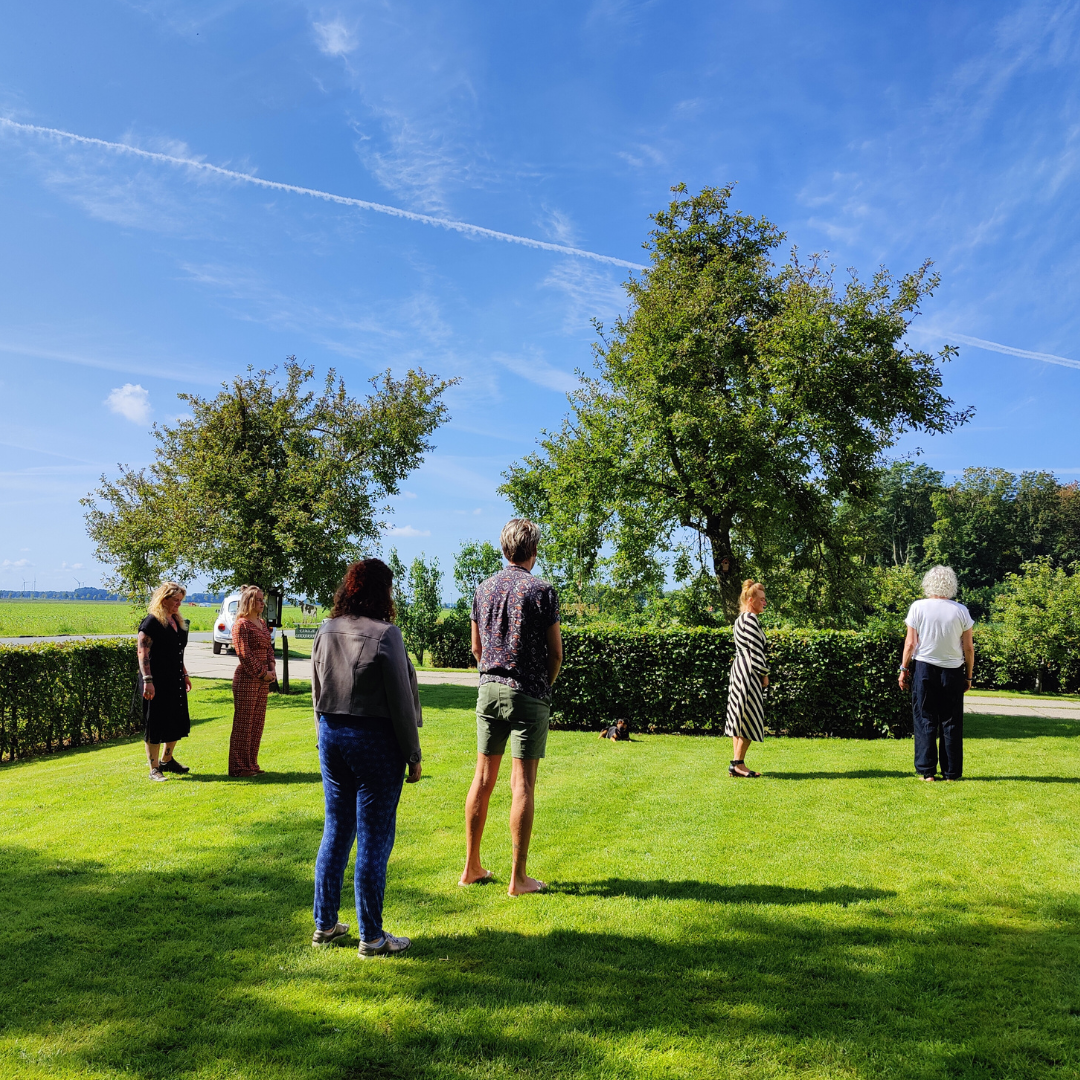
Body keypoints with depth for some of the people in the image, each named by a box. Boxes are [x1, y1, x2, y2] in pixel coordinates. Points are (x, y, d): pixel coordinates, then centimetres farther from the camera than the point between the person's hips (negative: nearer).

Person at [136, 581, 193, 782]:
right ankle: (154, 769, 10)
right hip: (156, 683, -8)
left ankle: (167, 760, 32)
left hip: (175, 682, 8)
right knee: (155, 726, 0)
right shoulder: (151, 622, -12)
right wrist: (147, 680, -24)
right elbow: (142, 652, -18)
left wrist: (184, 675, 22)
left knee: (177, 722, 14)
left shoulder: (178, 622, 13)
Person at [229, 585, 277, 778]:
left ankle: (251, 764, 20)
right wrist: (263, 673, -14)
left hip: (263, 680, 8)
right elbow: (244, 654, -16)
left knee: (257, 723, 12)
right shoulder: (241, 624, -11)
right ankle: (239, 767, 6)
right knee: (243, 724, -1)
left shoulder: (262, 622, 14)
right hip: (246, 679, -8)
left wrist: (272, 668, -1)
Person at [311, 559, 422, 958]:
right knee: (374, 840, 3)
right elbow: (400, 703, -14)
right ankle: (372, 937, 13)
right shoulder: (385, 634, -16)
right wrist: (413, 756, -5)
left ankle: (324, 924, 27)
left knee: (335, 832, 18)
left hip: (332, 736, 7)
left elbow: (316, 694, 12)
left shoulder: (324, 632, 3)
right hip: (375, 741, -6)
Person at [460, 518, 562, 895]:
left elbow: (476, 647, 13)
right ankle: (518, 877, 5)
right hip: (528, 695, -5)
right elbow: (556, 654, -6)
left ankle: (472, 867, 20)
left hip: (489, 691, 5)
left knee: (483, 779, 11)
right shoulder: (541, 591, -8)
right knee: (522, 784, -1)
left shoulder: (483, 589, 7)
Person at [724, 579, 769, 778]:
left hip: (739, 669, 11)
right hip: (749, 672, -11)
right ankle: (738, 763, -6)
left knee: (740, 717, 9)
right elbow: (756, 649, -17)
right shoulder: (750, 619, -13)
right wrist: (764, 674, -9)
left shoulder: (741, 619, 19)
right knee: (749, 717, -7)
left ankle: (736, 764, 11)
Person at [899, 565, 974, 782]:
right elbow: (969, 647, 0)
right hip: (953, 671, 1)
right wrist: (968, 675, 10)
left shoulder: (918, 607, -6)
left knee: (925, 720, 5)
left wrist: (904, 669, 4)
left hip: (925, 668, -1)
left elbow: (910, 643, -5)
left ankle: (927, 771, 4)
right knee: (951, 722, 8)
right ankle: (952, 772, 12)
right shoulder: (961, 611, -2)